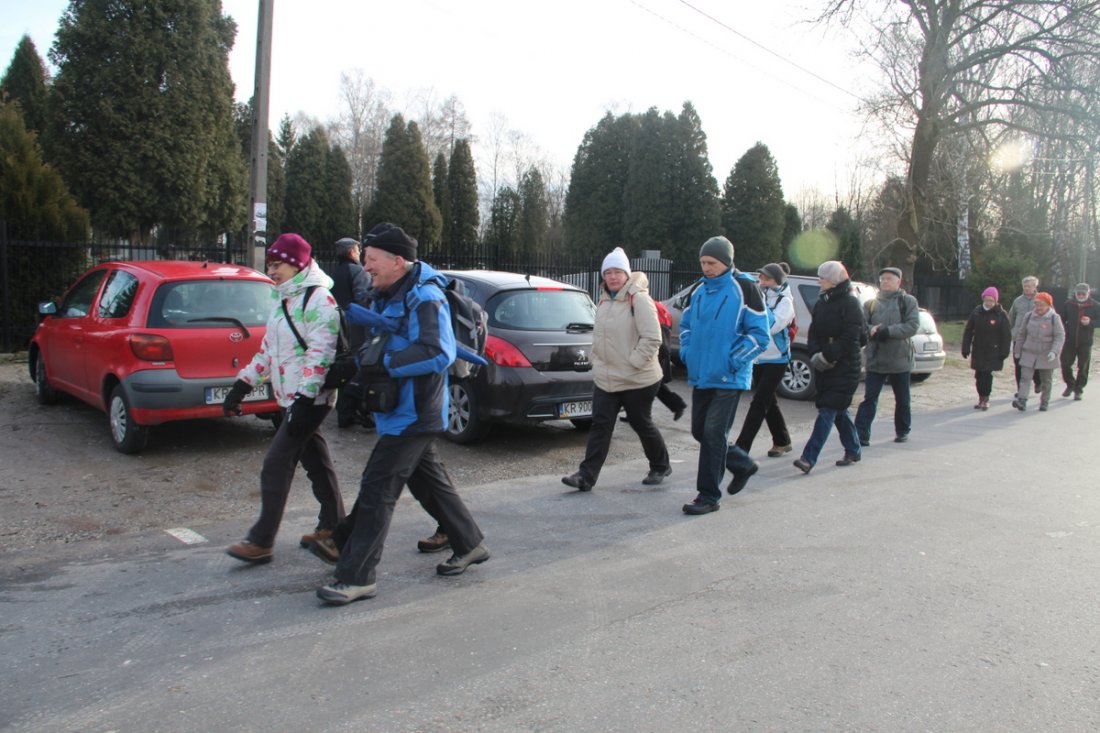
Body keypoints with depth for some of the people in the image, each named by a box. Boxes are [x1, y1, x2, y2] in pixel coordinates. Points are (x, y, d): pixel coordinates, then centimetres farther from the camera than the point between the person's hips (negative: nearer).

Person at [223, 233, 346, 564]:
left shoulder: (319, 299, -15)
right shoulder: (285, 299, 15)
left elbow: (321, 353, -23)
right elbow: (268, 349, 21)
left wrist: (304, 400, -28)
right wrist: (242, 385, 16)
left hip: (310, 398, -9)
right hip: (292, 397, 9)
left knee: (277, 464, -9)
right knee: (315, 459, 16)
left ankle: (261, 541, -3)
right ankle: (333, 525, 27)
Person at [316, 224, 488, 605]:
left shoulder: (424, 298, -18)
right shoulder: (387, 296, 13)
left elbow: (438, 353, -29)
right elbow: (380, 343, 24)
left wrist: (385, 363, -25)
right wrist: (359, 360, 3)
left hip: (412, 414, -10)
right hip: (402, 412, 10)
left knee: (377, 490, -8)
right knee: (429, 481, 20)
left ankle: (356, 576, -1)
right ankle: (469, 544, 35)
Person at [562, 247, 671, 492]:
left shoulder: (638, 299, -15)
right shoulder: (604, 300, 11)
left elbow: (652, 338, -20)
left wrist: (633, 362, -19)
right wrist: (597, 360, 12)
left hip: (637, 380, -6)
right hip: (606, 378, 6)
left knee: (641, 424, 9)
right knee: (600, 426, 1)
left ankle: (660, 466, 32)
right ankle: (586, 476, 1)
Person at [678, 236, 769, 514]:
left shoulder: (745, 288, -9)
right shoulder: (699, 290, 10)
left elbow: (759, 334, -10)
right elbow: (686, 324, 22)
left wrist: (733, 361, -16)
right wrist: (686, 351, 5)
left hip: (729, 378, -7)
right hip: (700, 376, 7)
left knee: (714, 433, -8)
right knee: (700, 431, 12)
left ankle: (708, 496, 4)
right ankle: (743, 465, 36)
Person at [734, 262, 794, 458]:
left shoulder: (784, 301, -8)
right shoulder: (761, 297, 9)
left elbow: (774, 326, -21)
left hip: (776, 359, -7)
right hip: (758, 358, 7)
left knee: (759, 403, -9)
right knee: (768, 402, 15)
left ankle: (741, 447, -11)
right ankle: (782, 441, 30)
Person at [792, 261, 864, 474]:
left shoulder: (850, 303, -8)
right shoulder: (821, 302, 13)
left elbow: (850, 337, -14)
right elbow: (813, 332, 11)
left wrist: (829, 356, -17)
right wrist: (815, 354, -6)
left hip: (844, 367, -7)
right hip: (824, 366, 7)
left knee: (828, 410, -11)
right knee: (839, 410, 14)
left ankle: (809, 458, -17)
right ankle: (853, 450, 29)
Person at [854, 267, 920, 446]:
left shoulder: (908, 301, 2)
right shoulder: (871, 304, 10)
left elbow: (913, 325, -10)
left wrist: (888, 331, -21)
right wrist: (871, 330, -19)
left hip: (900, 360, -1)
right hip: (875, 360, 1)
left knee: (902, 399, 13)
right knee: (869, 398, -5)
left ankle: (902, 431, 30)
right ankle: (861, 435, -8)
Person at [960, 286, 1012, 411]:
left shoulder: (1002, 315, -5)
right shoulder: (976, 312, 2)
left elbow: (1007, 335, -4)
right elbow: (968, 331, 5)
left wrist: (1004, 352, -8)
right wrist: (966, 348, 1)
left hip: (993, 352, -3)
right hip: (978, 350, 3)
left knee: (987, 375, -6)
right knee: (979, 375, 6)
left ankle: (986, 399, 4)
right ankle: (981, 398, 17)